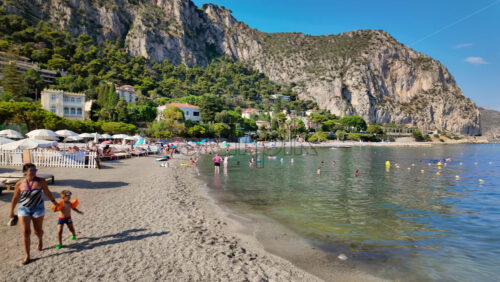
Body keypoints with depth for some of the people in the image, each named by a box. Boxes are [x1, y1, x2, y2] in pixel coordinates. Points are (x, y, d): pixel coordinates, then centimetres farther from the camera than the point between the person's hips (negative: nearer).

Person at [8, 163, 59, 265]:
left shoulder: (41, 181, -11)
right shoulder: (19, 184, -10)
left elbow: (47, 192, 4)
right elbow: (15, 198, 3)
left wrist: (54, 201, 15)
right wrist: (11, 211, 11)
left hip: (38, 208, 0)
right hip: (24, 209, 0)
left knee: (38, 230, 12)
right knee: (26, 232, -5)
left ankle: (40, 240, 48)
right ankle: (27, 256, 5)